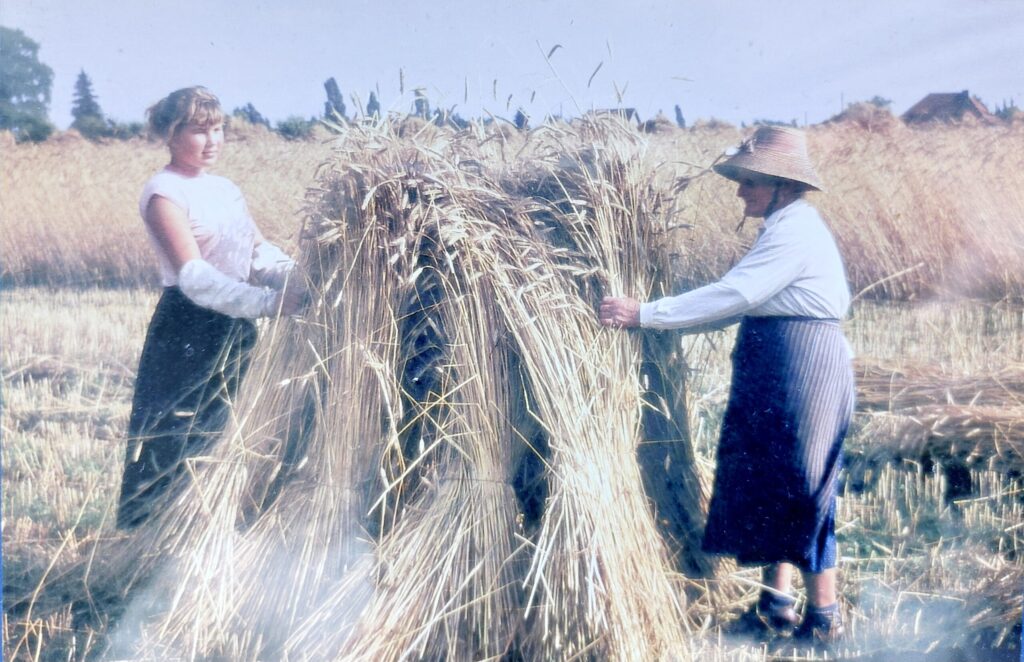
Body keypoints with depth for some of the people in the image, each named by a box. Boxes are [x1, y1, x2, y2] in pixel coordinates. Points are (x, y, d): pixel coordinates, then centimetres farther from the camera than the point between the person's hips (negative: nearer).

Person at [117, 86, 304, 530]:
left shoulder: (226, 189, 12)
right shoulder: (164, 193, -13)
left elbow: (259, 251, 7)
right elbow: (194, 276, -23)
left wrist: (296, 280, -13)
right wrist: (269, 302, -30)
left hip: (235, 327, 8)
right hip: (187, 329, -8)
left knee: (212, 434, 15)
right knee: (170, 442, -2)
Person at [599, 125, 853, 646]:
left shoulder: (794, 231, -16)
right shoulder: (788, 225, 15)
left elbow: (731, 296, -23)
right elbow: (746, 302, 17)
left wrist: (644, 314, -22)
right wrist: (659, 318, 11)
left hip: (802, 372, -10)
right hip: (776, 374, 10)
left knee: (798, 490, -2)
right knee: (769, 485, 13)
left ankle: (823, 617, 9)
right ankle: (776, 606, 21)